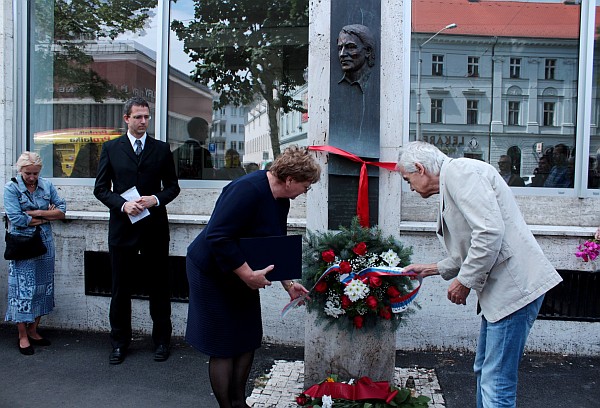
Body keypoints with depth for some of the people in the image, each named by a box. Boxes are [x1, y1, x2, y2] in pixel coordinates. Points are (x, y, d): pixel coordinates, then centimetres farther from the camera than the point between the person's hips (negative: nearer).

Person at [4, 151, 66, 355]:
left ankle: (33, 331, 22)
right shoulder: (11, 188, -6)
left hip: (45, 244, 4)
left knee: (43, 287, 9)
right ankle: (23, 336, 11)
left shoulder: (46, 185, 6)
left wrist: (38, 213, -13)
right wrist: (48, 216, -8)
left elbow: (62, 210, 1)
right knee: (23, 289, 0)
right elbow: (16, 219, -15)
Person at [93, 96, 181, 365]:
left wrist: (156, 198, -12)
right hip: (122, 226, 0)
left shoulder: (161, 149, 7)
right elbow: (101, 188, 4)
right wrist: (123, 204, -13)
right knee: (121, 287, 9)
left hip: (155, 227, 0)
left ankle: (161, 340, 22)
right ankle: (119, 342, 23)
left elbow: (173, 186, 8)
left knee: (159, 287, 8)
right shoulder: (111, 148, 6)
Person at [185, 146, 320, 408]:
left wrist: (288, 284, 6)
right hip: (212, 273, -9)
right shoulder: (248, 189, -29)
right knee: (224, 347, 1)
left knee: (248, 340, 12)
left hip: (243, 276, 9)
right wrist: (248, 274, -29)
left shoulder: (281, 200, 0)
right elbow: (217, 237, -33)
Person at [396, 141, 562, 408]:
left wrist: (464, 281, -14)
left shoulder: (460, 171, -11)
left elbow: (490, 231, -23)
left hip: (515, 286, -11)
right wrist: (433, 269, 23)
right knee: (483, 370, 20)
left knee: (496, 385, -7)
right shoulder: (451, 183, 20)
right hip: (501, 288, 11)